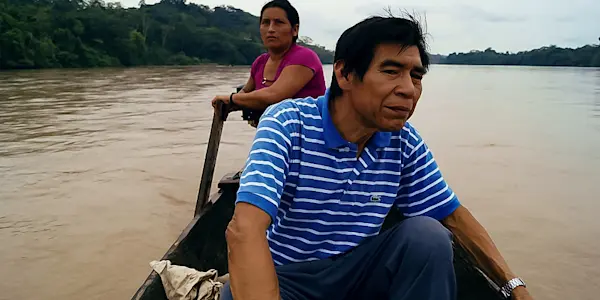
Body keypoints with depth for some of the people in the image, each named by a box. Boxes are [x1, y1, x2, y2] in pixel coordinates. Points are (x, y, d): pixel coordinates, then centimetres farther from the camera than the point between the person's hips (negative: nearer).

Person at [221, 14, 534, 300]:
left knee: (428, 233, -20)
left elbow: (454, 216, 4)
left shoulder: (405, 142, -5)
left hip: (359, 272, 4)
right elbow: (244, 230, -35)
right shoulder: (286, 124, -22)